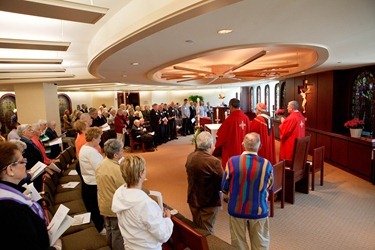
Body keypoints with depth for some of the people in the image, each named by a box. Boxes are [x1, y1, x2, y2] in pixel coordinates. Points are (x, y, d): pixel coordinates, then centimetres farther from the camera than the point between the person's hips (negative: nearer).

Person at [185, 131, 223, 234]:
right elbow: (222, 183, -20)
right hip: (209, 201, -6)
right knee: (207, 231, 11)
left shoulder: (190, 157, -7)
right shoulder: (214, 162, -26)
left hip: (193, 199, 6)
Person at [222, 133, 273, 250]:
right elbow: (269, 187, 3)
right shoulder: (266, 164, -16)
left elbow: (224, 187, -7)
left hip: (236, 209, 0)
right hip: (259, 210, 0)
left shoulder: (232, 161, -18)